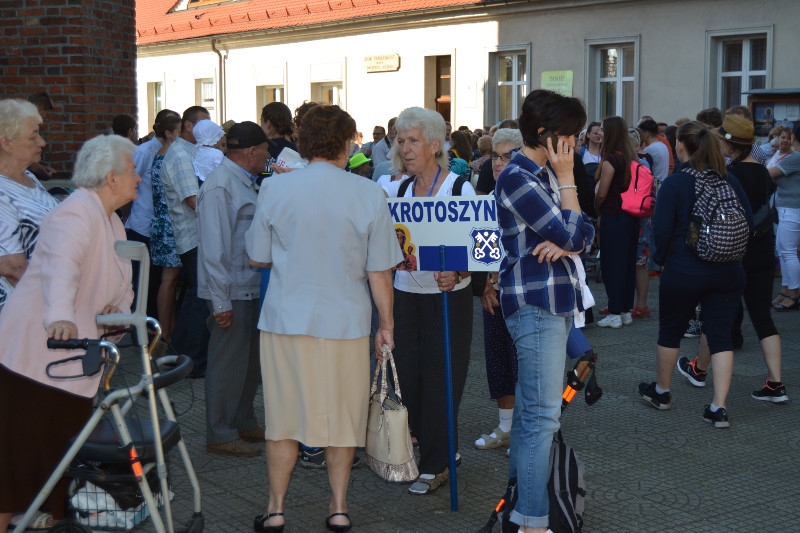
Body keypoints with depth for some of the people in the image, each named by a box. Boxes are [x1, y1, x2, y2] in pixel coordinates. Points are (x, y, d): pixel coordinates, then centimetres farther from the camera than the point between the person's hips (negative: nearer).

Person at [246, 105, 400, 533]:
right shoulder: (369, 194, -6)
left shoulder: (274, 188, -5)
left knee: (284, 417, 11)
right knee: (342, 417, 12)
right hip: (346, 322, 0)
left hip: (286, 320, 0)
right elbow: (379, 272, -4)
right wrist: (386, 324, 7)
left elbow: (257, 258, 4)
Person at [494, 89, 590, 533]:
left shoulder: (546, 174, 14)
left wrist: (562, 243, -12)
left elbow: (583, 235, 10)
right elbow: (573, 235, -16)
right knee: (543, 413, -10)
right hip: (535, 302, -10)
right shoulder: (517, 178, -14)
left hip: (554, 300, 10)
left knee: (530, 405, 14)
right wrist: (567, 179, -7)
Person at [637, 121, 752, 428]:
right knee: (721, 336, 6)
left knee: (670, 331, 16)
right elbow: (748, 222, 6)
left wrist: (662, 260, 3)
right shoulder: (730, 181, 2)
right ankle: (719, 407, 0)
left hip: (683, 273, -3)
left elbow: (662, 230, -13)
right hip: (728, 273, 3)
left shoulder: (674, 184, -11)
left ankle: (661, 392, 34)